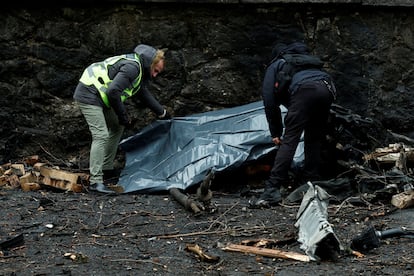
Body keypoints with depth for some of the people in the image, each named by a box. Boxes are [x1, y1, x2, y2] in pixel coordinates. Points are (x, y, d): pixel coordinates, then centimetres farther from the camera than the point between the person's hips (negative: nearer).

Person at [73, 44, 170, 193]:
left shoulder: (139, 69, 11)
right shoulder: (132, 67, -22)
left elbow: (144, 94, 28)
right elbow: (113, 92, -28)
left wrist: (162, 112, 33)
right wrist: (123, 116, -16)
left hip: (100, 96, 11)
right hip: (89, 95, -11)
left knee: (117, 127, 17)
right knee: (101, 134, -16)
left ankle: (106, 170, 23)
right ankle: (95, 181, -17)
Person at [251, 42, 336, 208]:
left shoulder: (275, 66, 28)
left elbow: (269, 101, 19)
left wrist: (275, 133, 22)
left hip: (305, 91, -5)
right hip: (328, 89, 5)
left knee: (289, 140, -9)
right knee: (314, 140, 18)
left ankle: (272, 190, -18)